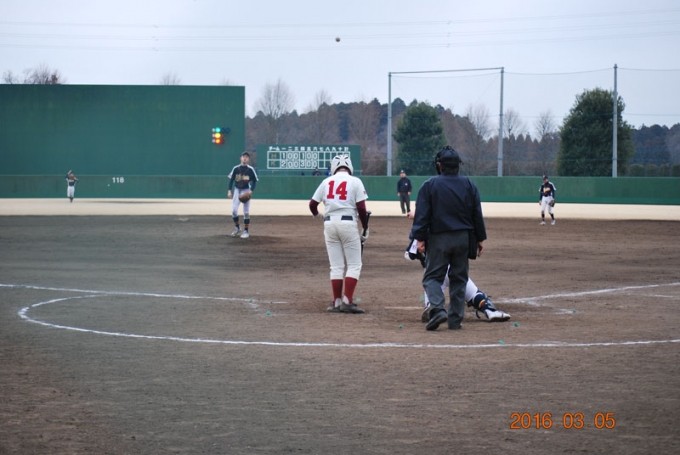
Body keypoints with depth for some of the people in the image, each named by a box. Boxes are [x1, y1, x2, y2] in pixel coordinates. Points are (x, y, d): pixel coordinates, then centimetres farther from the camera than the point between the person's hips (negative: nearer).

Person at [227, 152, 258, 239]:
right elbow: (231, 179, 3)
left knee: (246, 212, -1)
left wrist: (251, 191, -12)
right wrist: (229, 191, -7)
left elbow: (254, 181, 0)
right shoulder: (236, 168, -1)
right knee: (234, 210, -4)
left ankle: (246, 231, 6)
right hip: (237, 190, 2)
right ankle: (237, 228, 16)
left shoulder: (250, 169, -6)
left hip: (246, 191, -2)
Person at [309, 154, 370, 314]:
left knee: (336, 266, 9)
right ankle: (347, 301, -7)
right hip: (348, 223, -3)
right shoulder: (355, 182, -1)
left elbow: (312, 204, 10)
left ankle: (337, 302, 8)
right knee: (354, 265, 3)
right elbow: (361, 208, -7)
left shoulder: (326, 182, 8)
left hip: (329, 223, 3)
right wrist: (365, 228, 3)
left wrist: (317, 215, 32)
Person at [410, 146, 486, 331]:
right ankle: (455, 319, 10)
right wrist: (480, 238, 13)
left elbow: (422, 214, -9)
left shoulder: (430, 185, -5)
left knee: (432, 276, 3)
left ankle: (438, 309, -20)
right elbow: (477, 215, 7)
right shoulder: (469, 185, 5)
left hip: (439, 238, -3)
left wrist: (420, 238, -7)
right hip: (463, 238, 3)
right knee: (459, 278, 11)